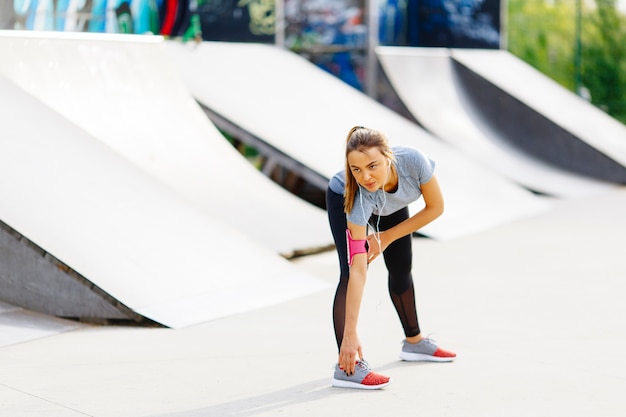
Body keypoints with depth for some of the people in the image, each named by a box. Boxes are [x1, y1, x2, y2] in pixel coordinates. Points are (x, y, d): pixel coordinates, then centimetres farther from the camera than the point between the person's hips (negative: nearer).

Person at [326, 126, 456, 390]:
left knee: (401, 269, 13)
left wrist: (386, 237, -21)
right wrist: (350, 335, -46)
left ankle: (413, 341, 35)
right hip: (344, 201, -4)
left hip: (390, 203, 4)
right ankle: (346, 365, -26)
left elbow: (435, 207, -22)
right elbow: (358, 272, -45)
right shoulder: (359, 197, -45)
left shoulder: (413, 161, -42)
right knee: (350, 271, -22)